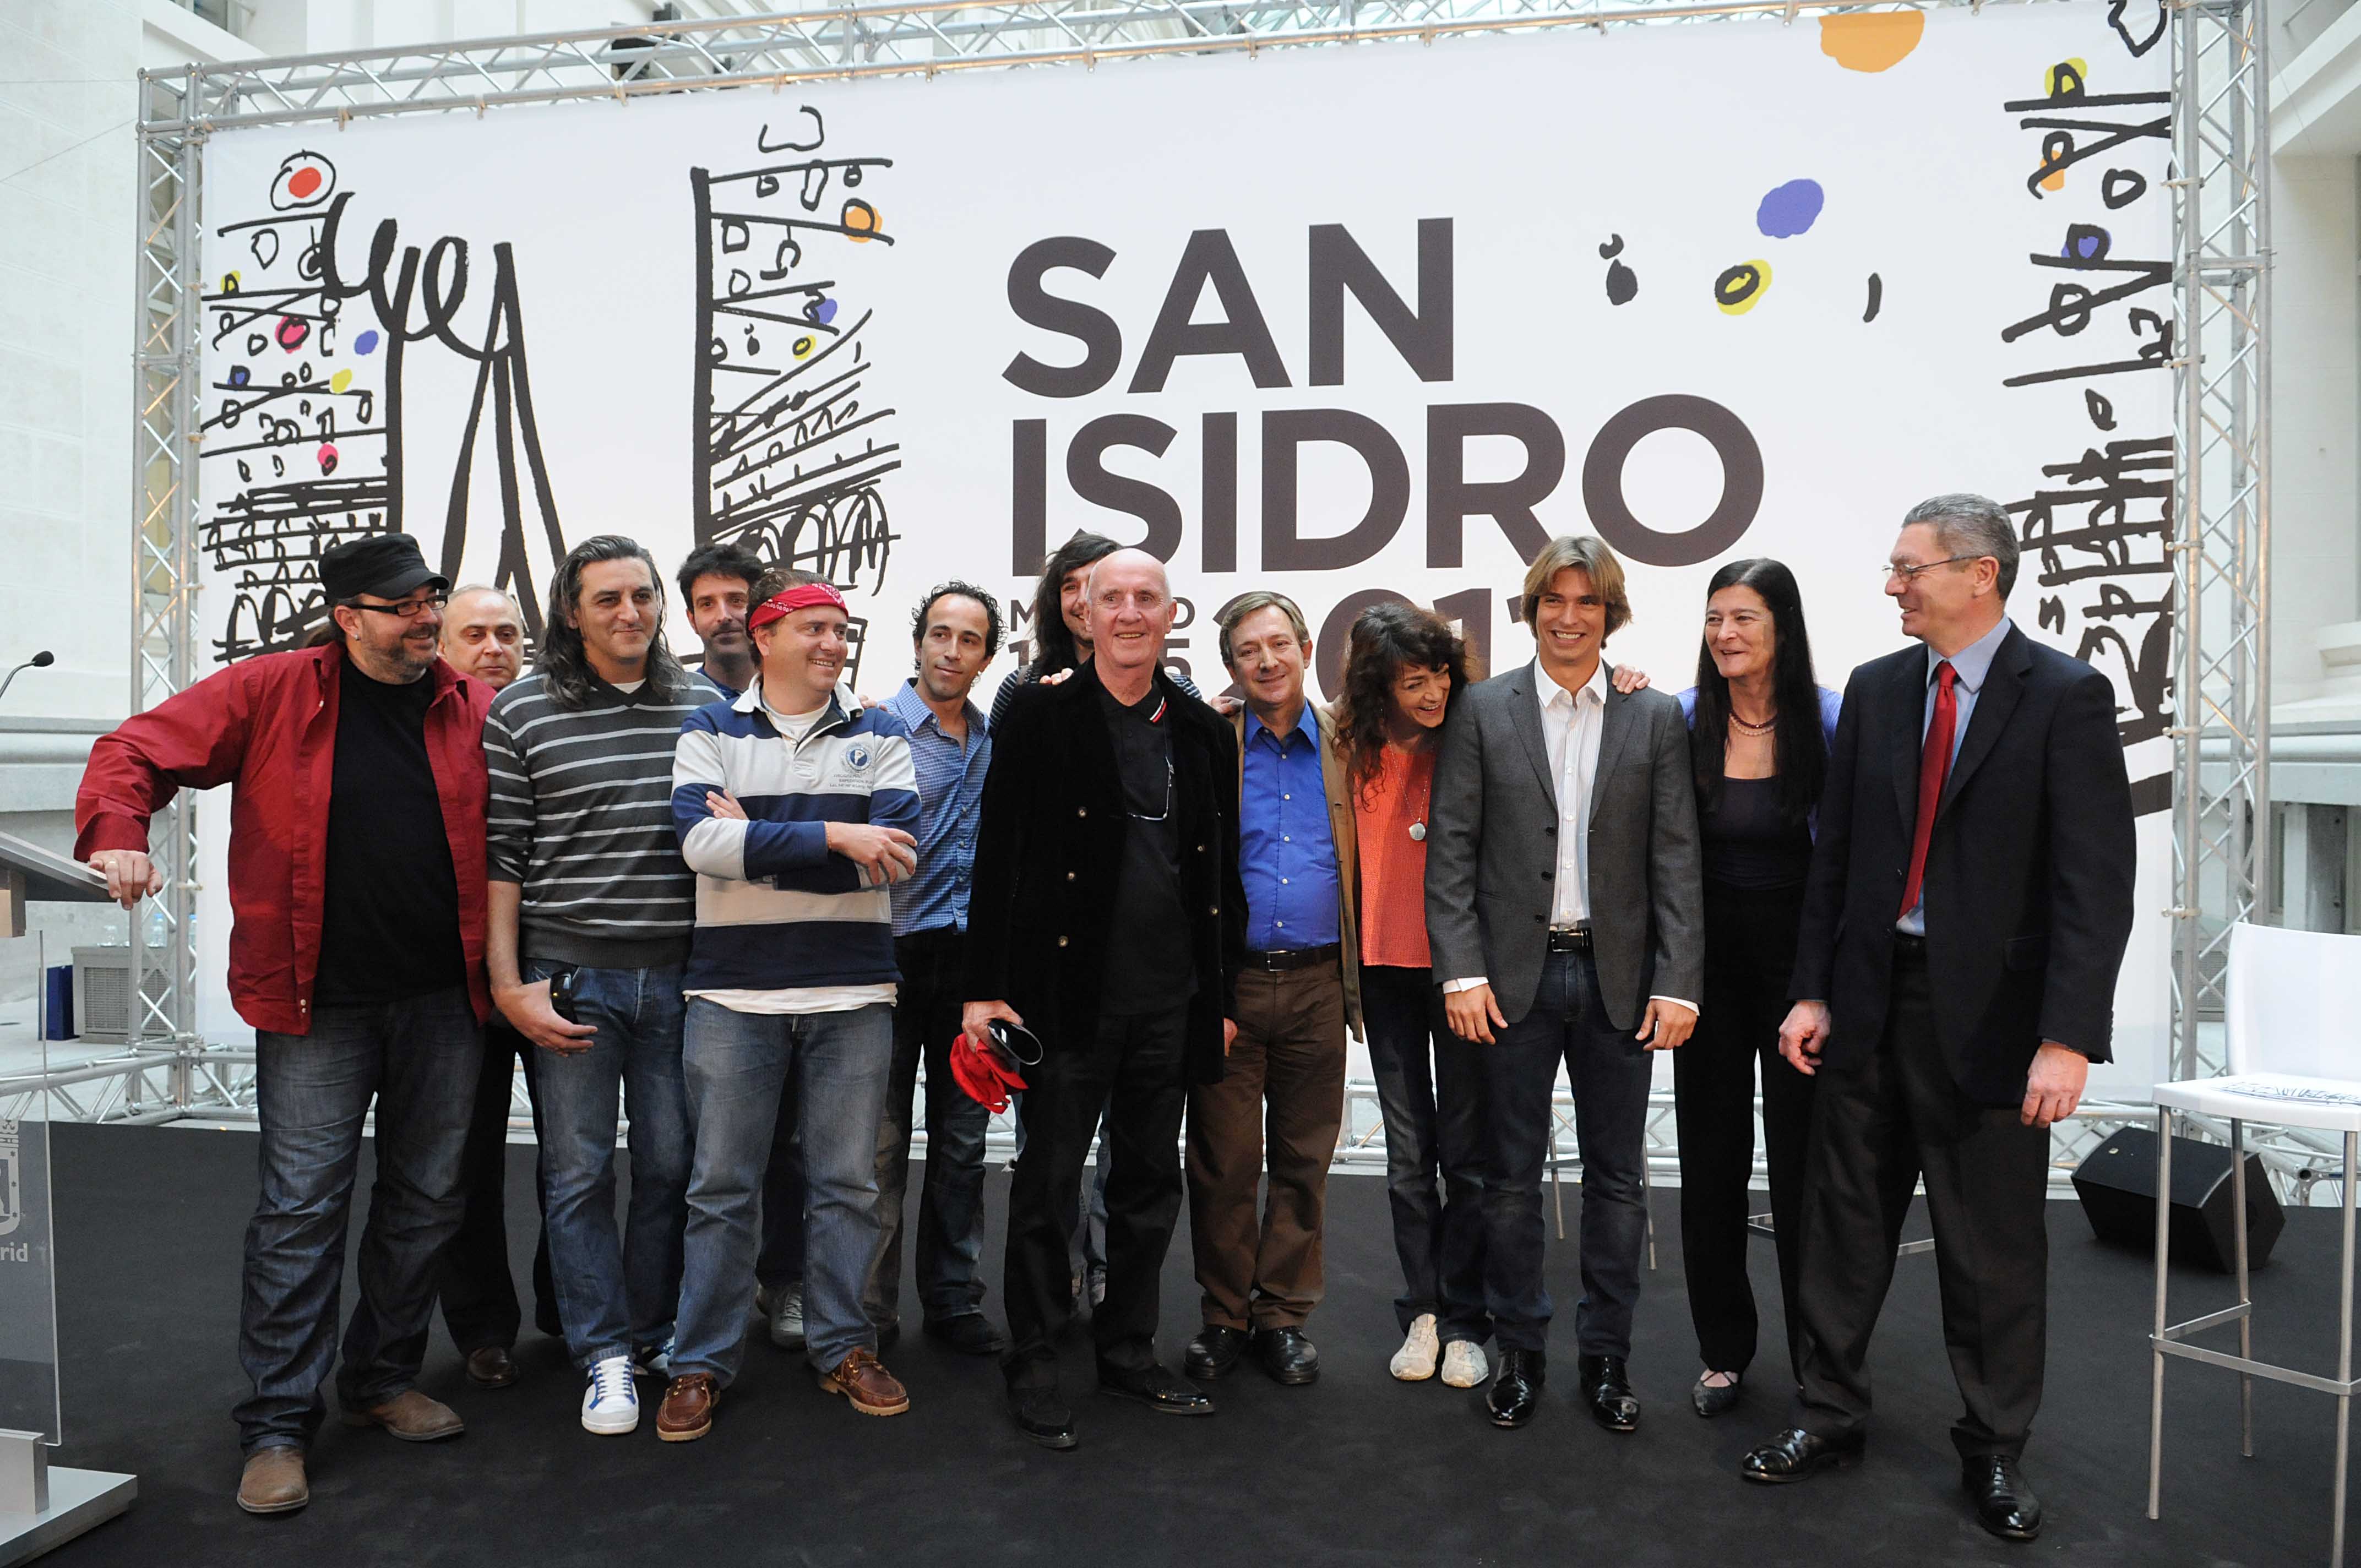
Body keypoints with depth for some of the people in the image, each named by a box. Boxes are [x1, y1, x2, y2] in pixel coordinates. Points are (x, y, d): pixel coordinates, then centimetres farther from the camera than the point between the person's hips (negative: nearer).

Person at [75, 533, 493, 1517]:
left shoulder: (475, 710, 5)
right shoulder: (273, 691, -2)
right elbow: (139, 750, 0)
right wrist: (116, 831, -21)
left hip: (444, 1001, 3)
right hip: (315, 1003, -3)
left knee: (426, 1202, 13)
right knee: (301, 1210, 0)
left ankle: (382, 1381, 31)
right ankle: (278, 1425, 14)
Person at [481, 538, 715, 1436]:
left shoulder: (706, 706, 7)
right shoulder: (521, 712, 0)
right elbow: (500, 856, -1)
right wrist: (509, 987, -6)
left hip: (679, 974, 2)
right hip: (571, 974, -2)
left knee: (670, 1163, 9)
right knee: (579, 1170, 4)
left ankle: (655, 1335, 27)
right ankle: (605, 1358, 17)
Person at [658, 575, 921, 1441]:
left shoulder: (878, 735, 7)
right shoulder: (711, 731, 5)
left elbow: (895, 853, -8)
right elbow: (702, 840, -13)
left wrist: (758, 840, -11)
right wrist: (831, 836, -18)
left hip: (853, 991, 1)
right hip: (735, 992, -1)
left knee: (847, 1184, 9)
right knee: (722, 1188, 7)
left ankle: (842, 1347, 25)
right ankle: (701, 1364, 20)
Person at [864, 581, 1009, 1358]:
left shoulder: (997, 741, 11)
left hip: (973, 957, 4)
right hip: (897, 953, -4)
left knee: (963, 1139, 11)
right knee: (881, 1142, 1)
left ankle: (954, 1299, 23)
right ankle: (869, 1308, 14)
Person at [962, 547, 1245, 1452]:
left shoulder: (1205, 734, 9)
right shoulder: (1040, 718, -2)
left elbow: (1223, 875, 12)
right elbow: (998, 859, -4)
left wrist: (1223, 996, 9)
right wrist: (984, 988, -9)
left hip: (1170, 1001, 4)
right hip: (1067, 992, -4)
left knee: (1151, 1183, 14)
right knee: (1048, 1183, 5)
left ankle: (1129, 1352, 30)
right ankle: (1033, 1368, 20)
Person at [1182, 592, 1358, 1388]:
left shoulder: (1347, 745, 8)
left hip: (1317, 985, 2)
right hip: (1228, 983, -1)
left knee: (1304, 1160, 9)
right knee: (1223, 1162, 4)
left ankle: (1283, 1315, 22)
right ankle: (1224, 1315, 19)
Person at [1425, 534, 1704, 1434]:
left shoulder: (1656, 719, 5)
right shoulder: (1482, 712, 2)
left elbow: (1676, 860, 2)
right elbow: (1451, 851, -2)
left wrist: (1678, 983, -5)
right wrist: (1462, 971, -10)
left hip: (1619, 979, 1)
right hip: (1514, 975, -1)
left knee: (1617, 1179, 10)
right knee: (1511, 1177, 8)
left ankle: (1606, 1357, 26)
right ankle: (1519, 1352, 24)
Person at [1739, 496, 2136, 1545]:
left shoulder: (2067, 697, -7)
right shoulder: (1876, 689, 6)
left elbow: (2096, 880, -13)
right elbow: (1834, 853, 8)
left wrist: (2068, 1037, -20)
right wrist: (1812, 991, 3)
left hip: (1989, 1014, -4)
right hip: (1871, 1002, 4)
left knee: (1994, 1246, 9)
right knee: (1844, 1223, 12)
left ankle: (1993, 1452, 29)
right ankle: (1830, 1416, 29)